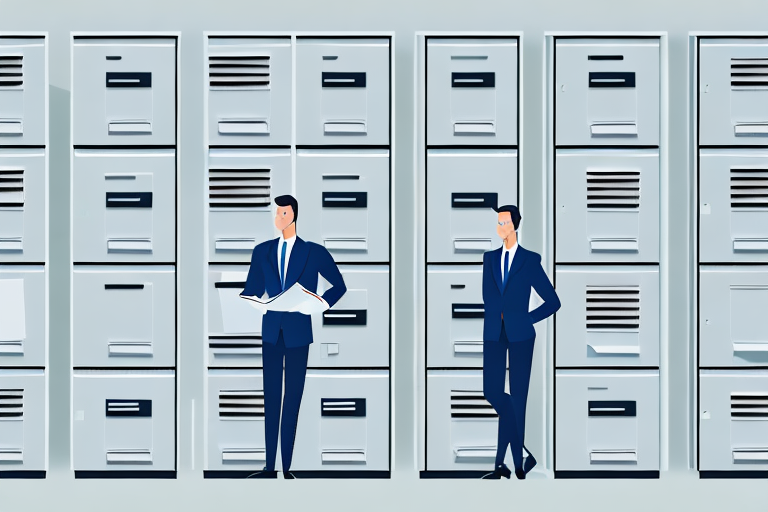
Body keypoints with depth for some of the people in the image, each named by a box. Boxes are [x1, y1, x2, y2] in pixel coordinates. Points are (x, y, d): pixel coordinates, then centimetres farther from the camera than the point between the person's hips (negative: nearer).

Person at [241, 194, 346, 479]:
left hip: (298, 333, -3)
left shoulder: (314, 252, -1)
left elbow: (339, 285, 4)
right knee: (271, 399, 4)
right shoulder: (262, 251, 7)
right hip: (271, 332, 3)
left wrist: (322, 304, -13)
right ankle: (270, 466, 10)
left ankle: (287, 467, 7)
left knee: (292, 400, 2)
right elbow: (252, 290, 6)